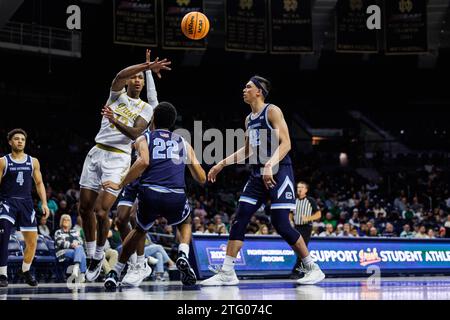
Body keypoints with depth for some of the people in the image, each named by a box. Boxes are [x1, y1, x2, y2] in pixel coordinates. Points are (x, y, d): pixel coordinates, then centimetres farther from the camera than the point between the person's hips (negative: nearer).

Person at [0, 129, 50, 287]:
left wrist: (44, 203, 3)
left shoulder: (33, 162, 9)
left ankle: (25, 271, 29)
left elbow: (39, 183, 12)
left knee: (32, 241, 5)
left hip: (26, 203, 4)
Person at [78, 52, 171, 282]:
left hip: (118, 158, -3)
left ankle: (98, 256, 7)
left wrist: (115, 121, -28)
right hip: (97, 152, 3)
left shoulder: (145, 108, 7)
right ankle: (90, 255, 22)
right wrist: (147, 66, -28)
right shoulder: (117, 94, 10)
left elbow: (134, 133, -10)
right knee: (85, 209, 5)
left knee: (101, 212, -14)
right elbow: (120, 75, -13)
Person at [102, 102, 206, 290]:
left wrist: (120, 185, 0)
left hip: (150, 194, 0)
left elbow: (143, 162, -6)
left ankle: (115, 273, 24)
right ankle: (183, 256, 4)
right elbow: (201, 178, 23)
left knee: (140, 230, 30)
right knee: (185, 224, 33)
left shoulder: (143, 139, 17)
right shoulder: (183, 142, 25)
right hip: (176, 197, 0)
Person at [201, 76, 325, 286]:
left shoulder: (272, 111, -7)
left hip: (278, 172, -8)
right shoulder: (249, 119, 16)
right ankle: (227, 273, -1)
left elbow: (286, 143, -16)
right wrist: (221, 164, 23)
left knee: (281, 224, -11)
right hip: (258, 174, 8)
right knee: (239, 220, -2)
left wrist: (270, 166, -29)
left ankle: (313, 269, 2)